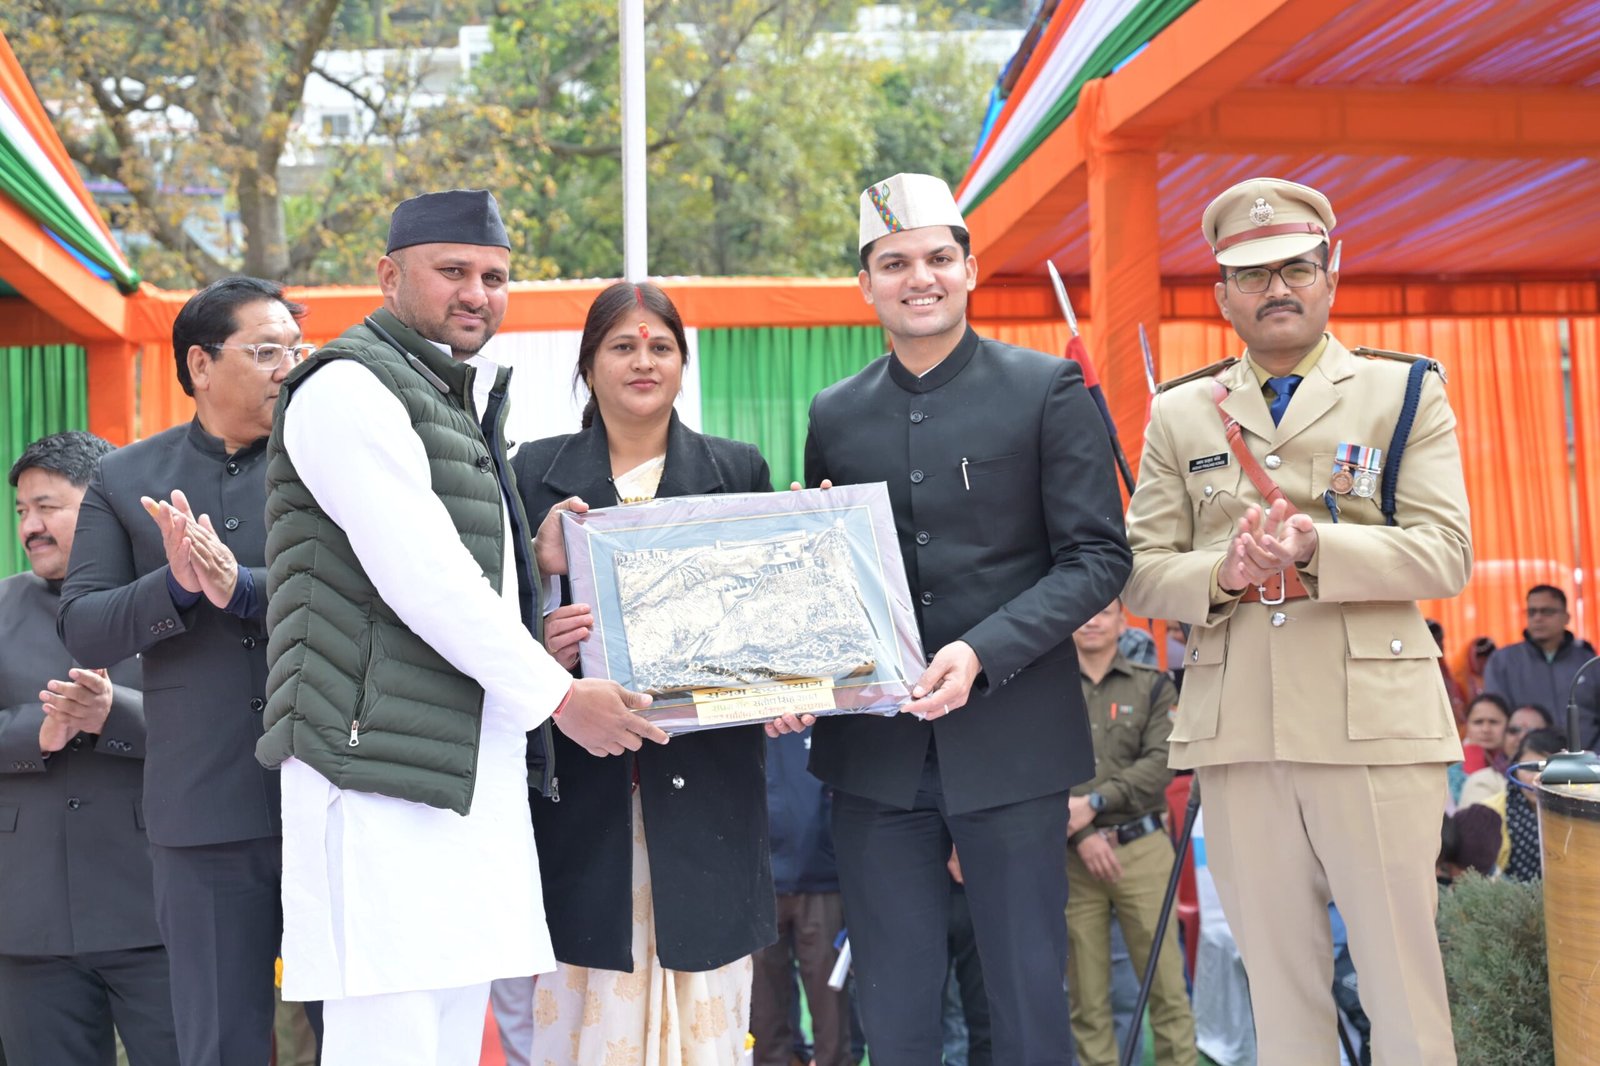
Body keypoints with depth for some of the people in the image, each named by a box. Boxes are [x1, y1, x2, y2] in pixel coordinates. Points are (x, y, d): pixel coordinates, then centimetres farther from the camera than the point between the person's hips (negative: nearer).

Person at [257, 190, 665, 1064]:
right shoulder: (350, 387, -6)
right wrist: (556, 696, -9)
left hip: (473, 768, 9)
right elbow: (418, 576, -14)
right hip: (382, 766, -9)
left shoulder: (465, 402, 24)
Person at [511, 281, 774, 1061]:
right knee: (585, 1001, -2)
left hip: (701, 782, 1)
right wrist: (541, 645, -17)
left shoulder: (739, 470, 10)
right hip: (582, 783, 0)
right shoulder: (536, 471, 8)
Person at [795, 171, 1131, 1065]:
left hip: (1011, 736, -3)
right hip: (874, 748, 3)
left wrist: (982, 653, -18)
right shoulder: (836, 414, 10)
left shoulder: (1049, 390, -1)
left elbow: (1099, 557, -6)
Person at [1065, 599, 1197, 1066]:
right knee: (1086, 994, 0)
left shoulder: (1152, 686, 10)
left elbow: (1161, 762, -2)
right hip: (1070, 854, 0)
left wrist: (1094, 802, -11)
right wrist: (1081, 834, -10)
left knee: (1165, 983, -3)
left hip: (1142, 848, 0)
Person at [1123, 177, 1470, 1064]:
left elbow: (1446, 554, -2)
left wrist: (1319, 548, -18)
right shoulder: (1178, 414, 15)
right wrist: (1220, 575, -12)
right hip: (1235, 731, 2)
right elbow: (1140, 571, 10)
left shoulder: (1406, 391, 9)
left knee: (1402, 975, -1)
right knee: (1278, 983, 8)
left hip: (1375, 724, -2)